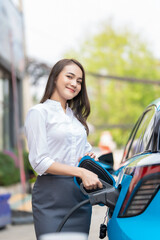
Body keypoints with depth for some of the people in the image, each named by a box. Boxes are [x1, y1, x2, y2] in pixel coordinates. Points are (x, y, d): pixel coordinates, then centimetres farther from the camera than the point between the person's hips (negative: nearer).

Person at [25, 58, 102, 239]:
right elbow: (39, 162, -12)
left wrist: (89, 157, 2)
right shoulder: (39, 112, -4)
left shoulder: (76, 115, 19)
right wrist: (81, 172, -21)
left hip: (81, 194, 6)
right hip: (52, 198, -6)